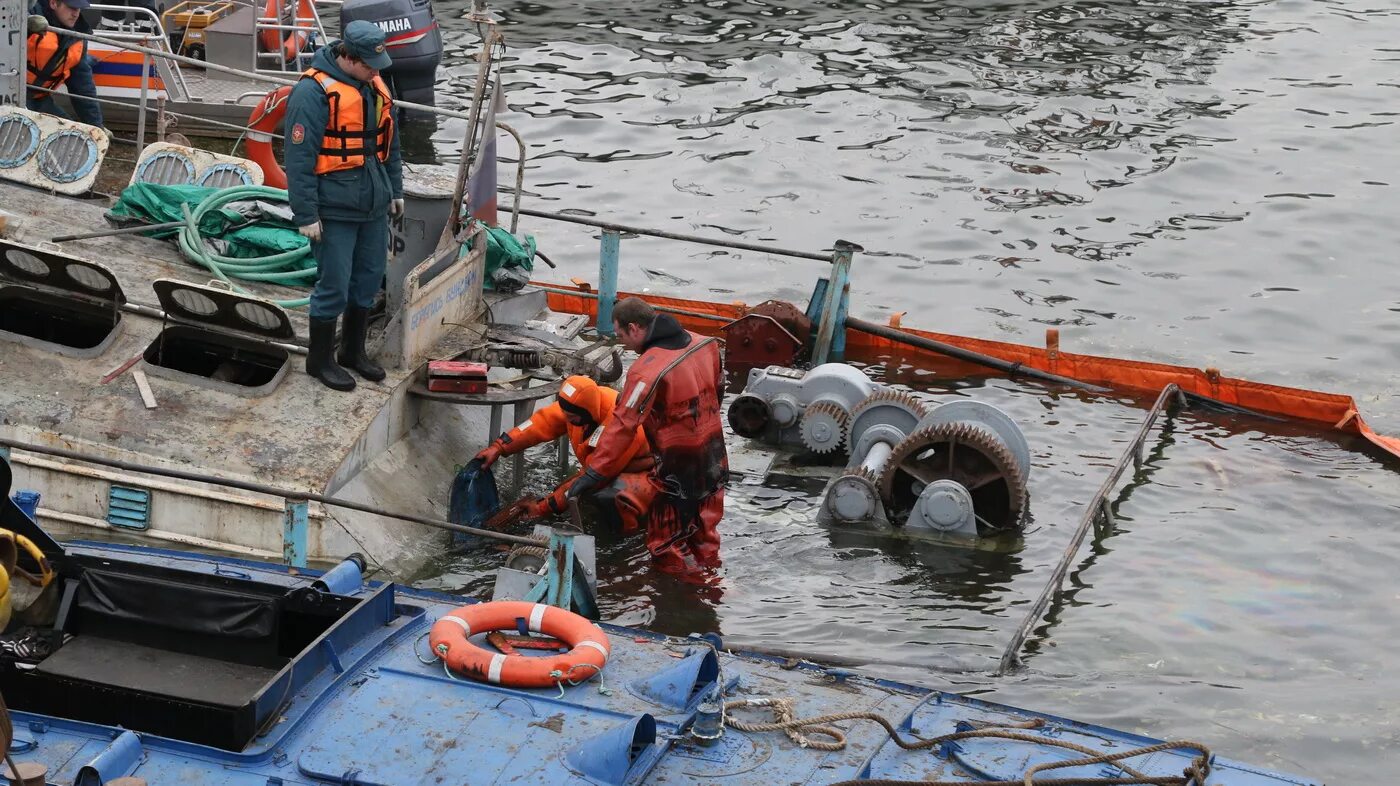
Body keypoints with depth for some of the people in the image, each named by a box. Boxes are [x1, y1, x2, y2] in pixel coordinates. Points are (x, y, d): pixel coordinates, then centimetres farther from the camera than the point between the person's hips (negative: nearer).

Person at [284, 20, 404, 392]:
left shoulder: (374, 85, 6)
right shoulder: (313, 92, -18)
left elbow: (388, 141, 17)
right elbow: (299, 158, -18)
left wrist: (395, 190, 19)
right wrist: (306, 215, -17)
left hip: (373, 206, 8)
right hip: (335, 209, -7)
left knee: (368, 279, 15)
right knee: (334, 286, 0)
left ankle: (354, 351, 32)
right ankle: (319, 360, 17)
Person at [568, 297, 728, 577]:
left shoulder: (647, 370, -25)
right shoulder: (704, 344, -2)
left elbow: (623, 426, -27)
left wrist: (593, 474, -25)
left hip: (679, 469, -8)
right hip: (714, 461, 8)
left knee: (667, 548, 5)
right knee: (704, 535, 23)